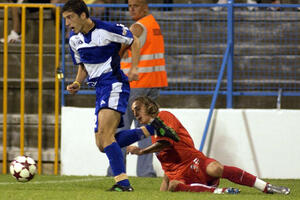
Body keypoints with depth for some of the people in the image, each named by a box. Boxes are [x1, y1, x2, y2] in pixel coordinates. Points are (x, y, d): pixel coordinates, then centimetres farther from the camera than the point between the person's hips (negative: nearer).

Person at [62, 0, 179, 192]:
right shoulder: (74, 39, 9)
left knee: (104, 134, -25)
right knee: (102, 144, 5)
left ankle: (123, 182, -27)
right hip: (100, 89, 9)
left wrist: (134, 68, -10)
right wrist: (77, 84, 2)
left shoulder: (107, 30, -12)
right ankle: (153, 129, 13)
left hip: (114, 84, -9)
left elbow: (134, 41, 1)